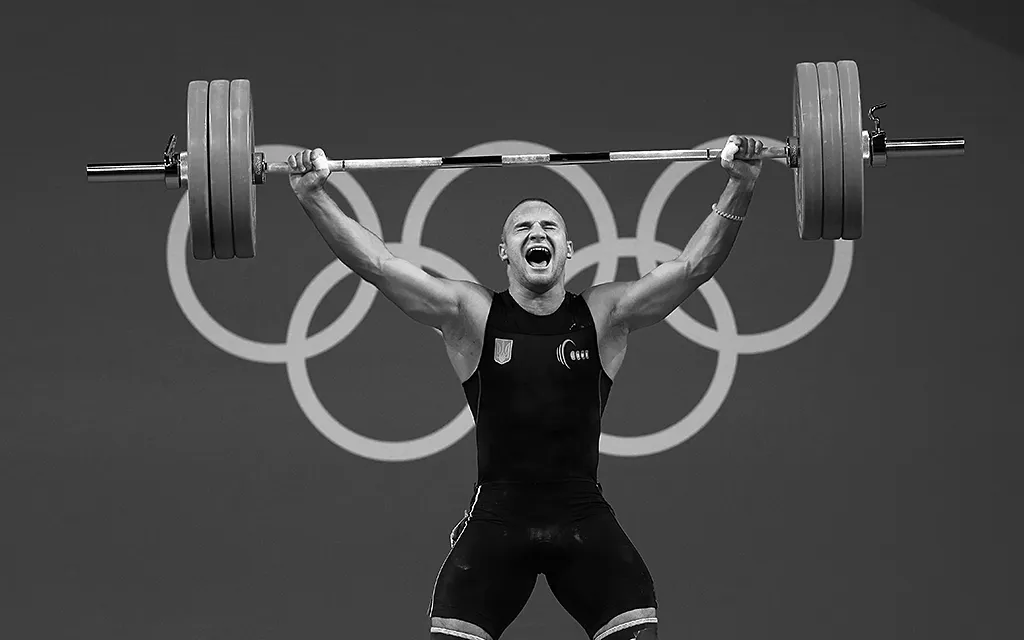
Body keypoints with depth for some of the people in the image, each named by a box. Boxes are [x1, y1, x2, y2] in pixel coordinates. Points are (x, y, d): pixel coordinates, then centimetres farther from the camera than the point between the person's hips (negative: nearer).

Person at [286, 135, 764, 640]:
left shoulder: (603, 315, 3)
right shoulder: (471, 315, 2)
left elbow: (694, 266, -4)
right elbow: (377, 265, -4)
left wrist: (739, 188, -16)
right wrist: (314, 199, -14)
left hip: (583, 519, 0)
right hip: (495, 517, 0)